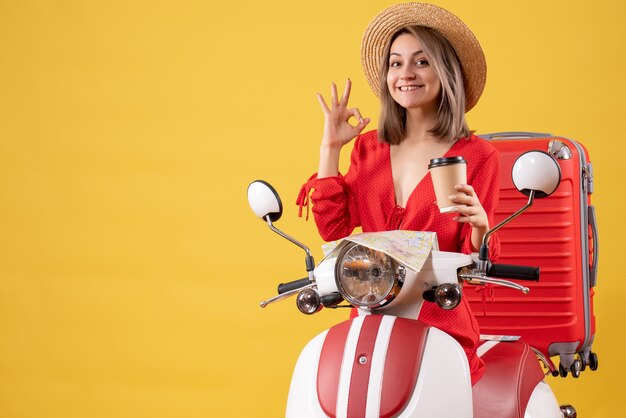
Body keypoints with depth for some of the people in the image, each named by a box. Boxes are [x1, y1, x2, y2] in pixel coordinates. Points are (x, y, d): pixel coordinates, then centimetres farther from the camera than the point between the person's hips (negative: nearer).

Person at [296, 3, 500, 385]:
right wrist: (330, 148, 5)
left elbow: (476, 266, 2)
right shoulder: (369, 147, 14)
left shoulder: (478, 156, 1)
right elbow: (334, 228, 4)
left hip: (440, 324, -4)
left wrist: (480, 225, -19)